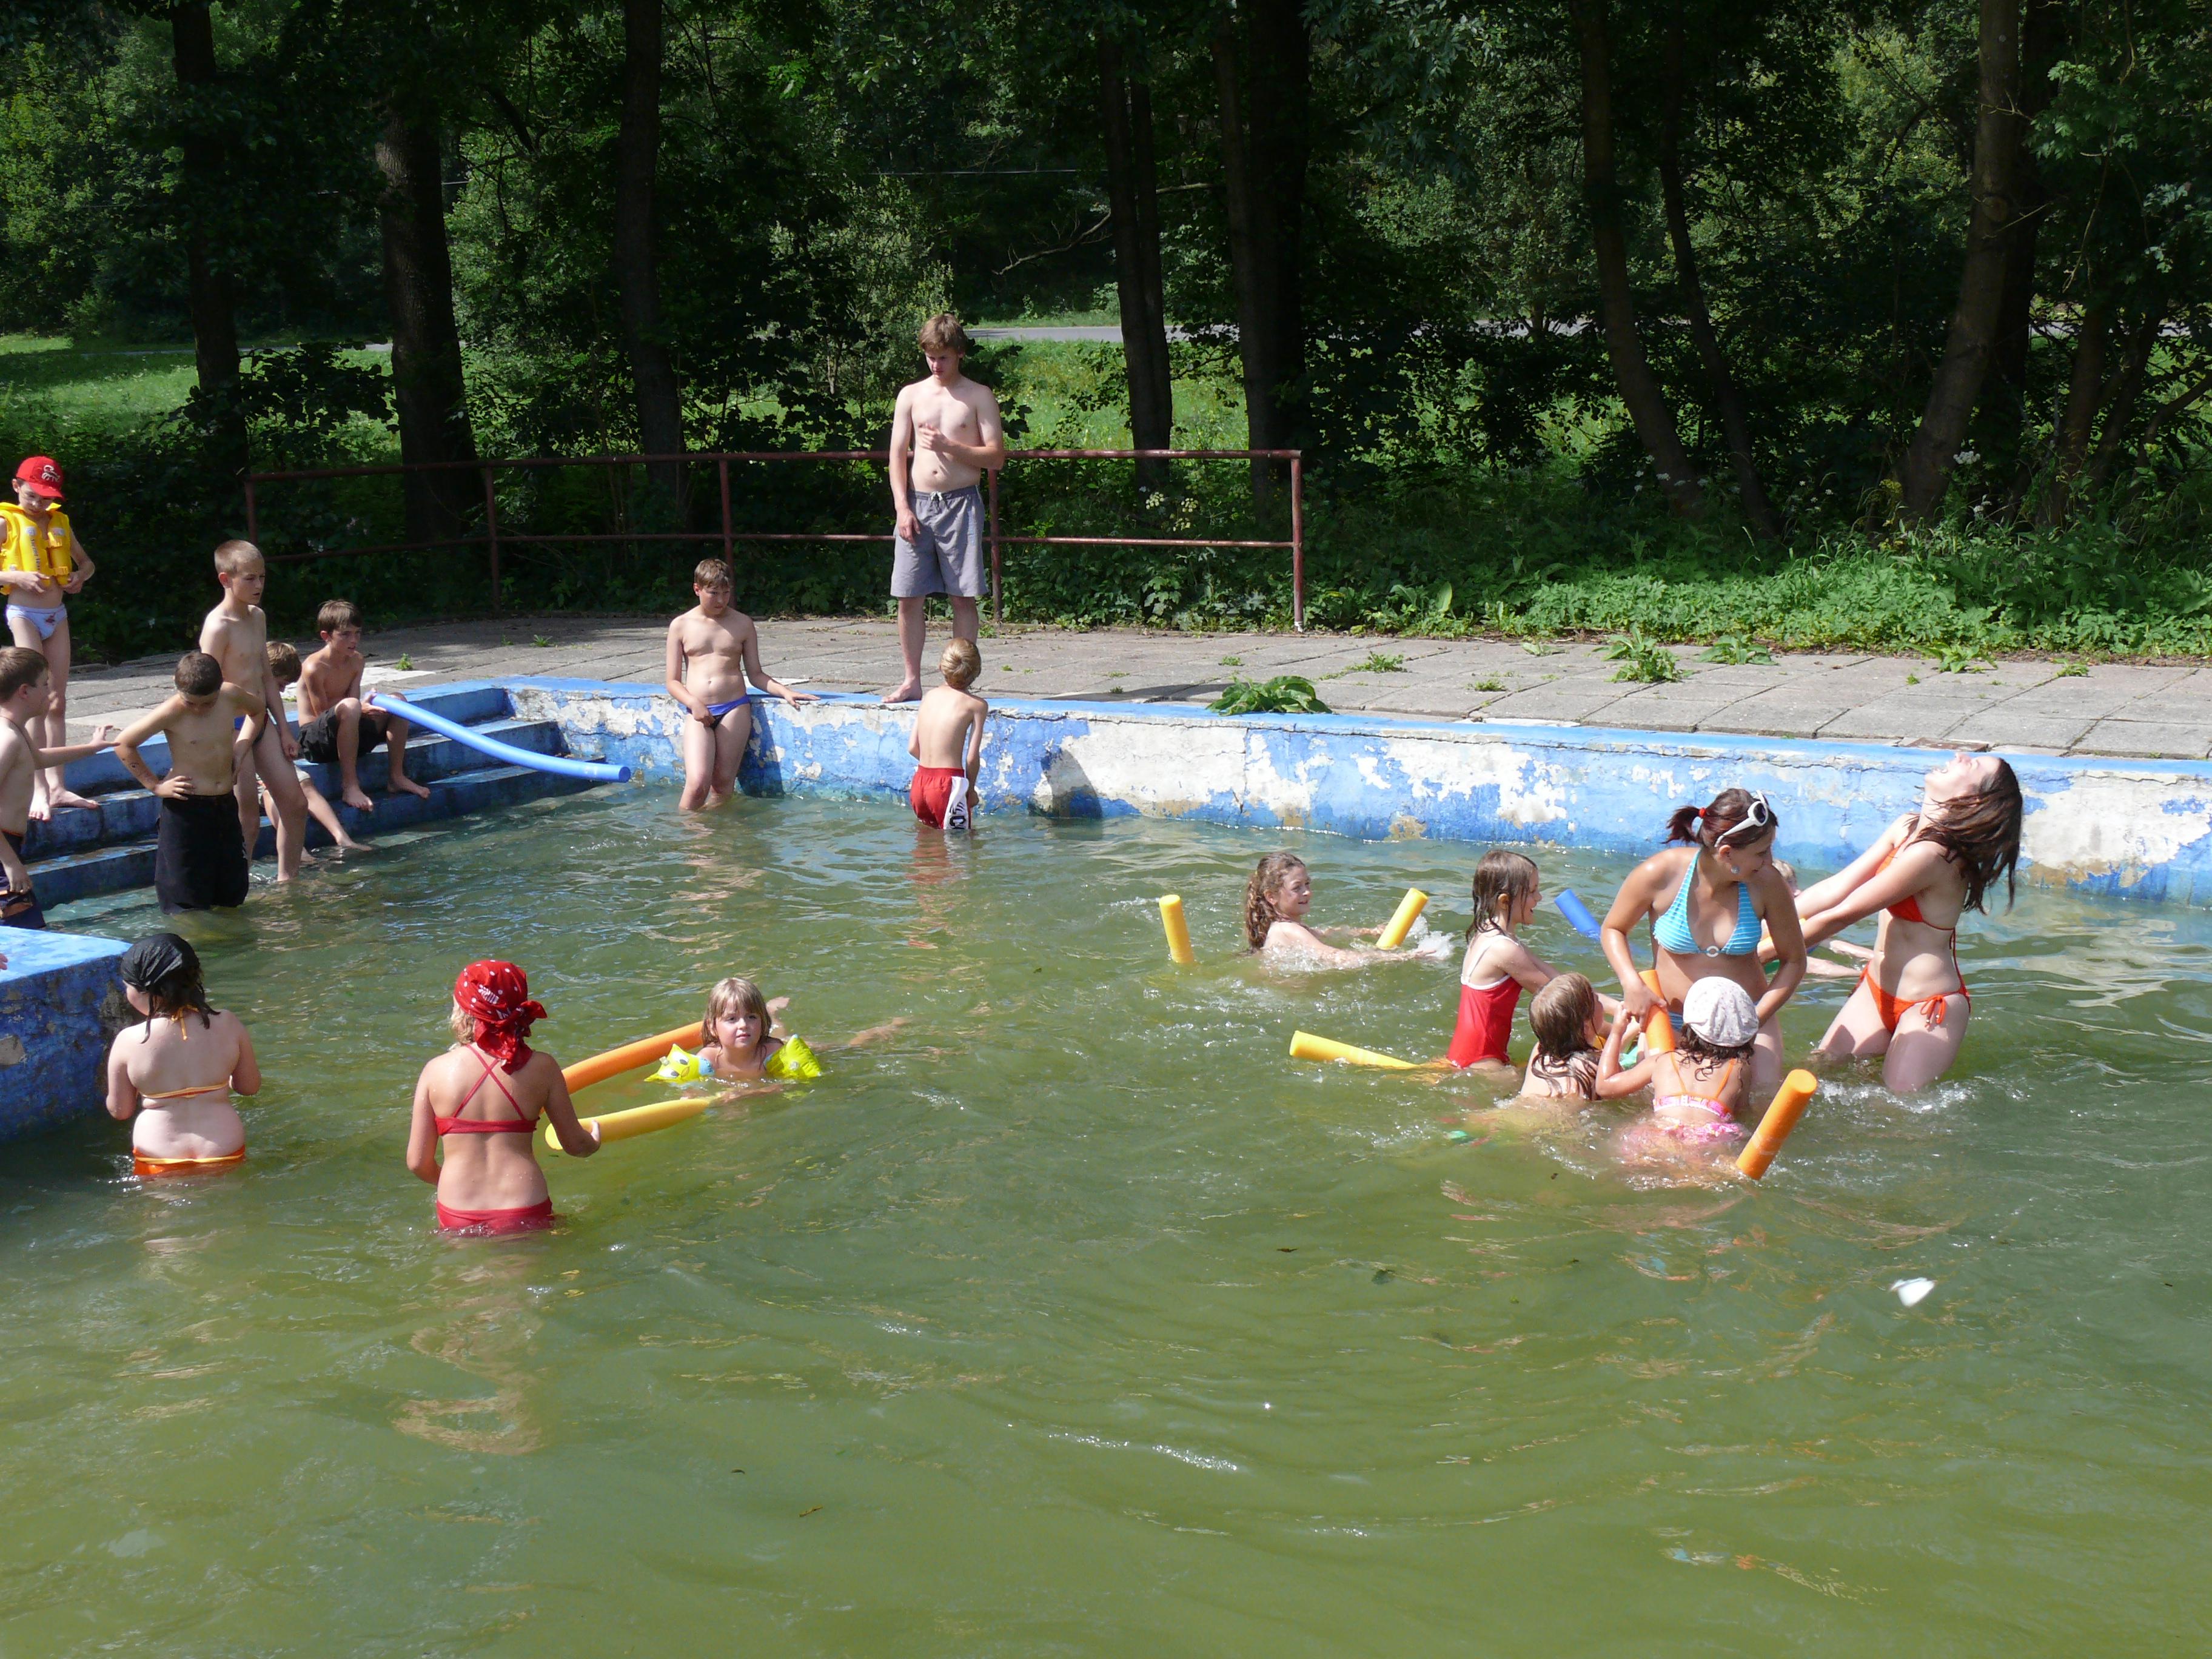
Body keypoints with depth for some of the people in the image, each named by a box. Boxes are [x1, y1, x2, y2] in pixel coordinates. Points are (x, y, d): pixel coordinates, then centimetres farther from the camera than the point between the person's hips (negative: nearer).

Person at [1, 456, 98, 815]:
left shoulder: (60, 522, 10)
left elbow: (85, 562, 21)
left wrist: (80, 576, 0)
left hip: (57, 616, 6)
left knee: (58, 703, 6)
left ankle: (57, 787, 10)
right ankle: (40, 789, -11)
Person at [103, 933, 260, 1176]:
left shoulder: (128, 1041, -8)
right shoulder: (228, 1026, -3)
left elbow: (120, 1111, 3)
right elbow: (251, 1086, 9)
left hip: (159, 1166, -2)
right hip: (225, 1155, 2)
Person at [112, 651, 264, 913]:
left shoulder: (231, 695, -2)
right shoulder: (172, 712, -16)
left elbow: (257, 709, 22)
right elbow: (123, 744, -9)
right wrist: (154, 785, -9)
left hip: (226, 804, 6)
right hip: (187, 809, -6)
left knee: (232, 899, 12)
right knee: (188, 904, -4)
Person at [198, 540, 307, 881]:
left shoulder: (257, 617, 10)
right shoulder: (218, 626, -17)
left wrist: (284, 730, 15)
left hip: (261, 722, 8)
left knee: (295, 803, 9)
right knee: (248, 821, -5)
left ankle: (287, 881, 20)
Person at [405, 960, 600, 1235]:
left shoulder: (437, 1071, 0)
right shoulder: (542, 1068, -1)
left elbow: (419, 1163, 4)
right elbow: (576, 1145, 8)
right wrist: (594, 1142, 33)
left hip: (458, 1221, 1)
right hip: (526, 1218, -1)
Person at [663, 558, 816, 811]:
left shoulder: (742, 624, 11)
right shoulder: (681, 626, 8)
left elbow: (755, 674, 15)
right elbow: (673, 682, 7)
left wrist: (785, 692, -2)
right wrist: (693, 703, -12)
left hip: (735, 708, 1)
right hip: (698, 712, -1)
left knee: (723, 784, -4)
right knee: (698, 783, -17)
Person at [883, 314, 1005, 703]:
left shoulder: (979, 396, 2)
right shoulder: (911, 395, 9)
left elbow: (996, 456, -3)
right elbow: (898, 454, 7)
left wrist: (949, 446, -13)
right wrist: (903, 507, -3)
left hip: (961, 503, -2)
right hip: (918, 503, 2)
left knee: (963, 598, 1)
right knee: (909, 597, 1)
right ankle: (912, 681, 10)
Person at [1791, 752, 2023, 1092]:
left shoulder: (1931, 854, -28)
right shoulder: (1907, 828, -1)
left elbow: (1842, 914, -21)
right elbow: (1836, 889, 0)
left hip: (1928, 1006, -8)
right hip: (1876, 989, 8)